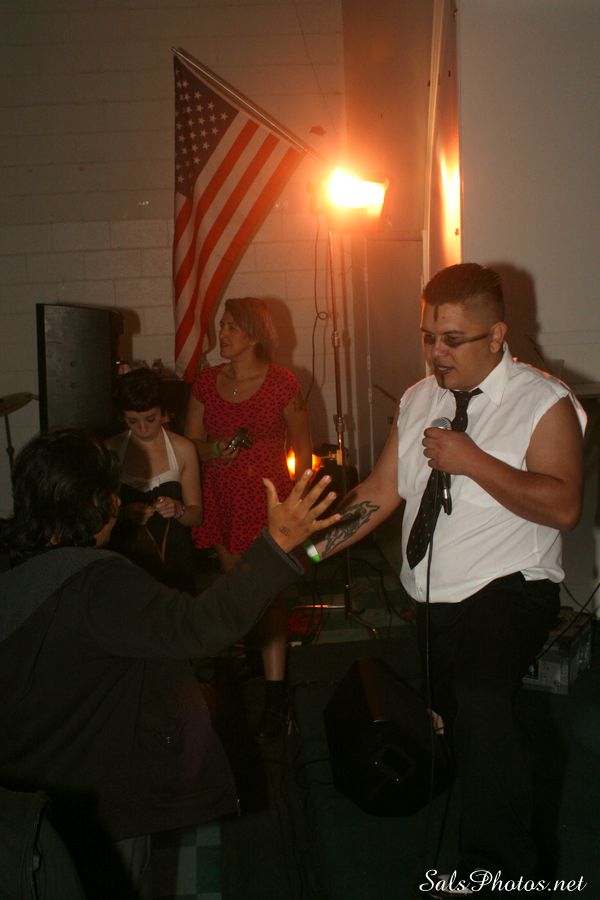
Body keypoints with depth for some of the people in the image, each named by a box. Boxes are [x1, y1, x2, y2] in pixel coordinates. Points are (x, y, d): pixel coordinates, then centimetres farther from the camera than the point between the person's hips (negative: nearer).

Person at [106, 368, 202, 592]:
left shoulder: (183, 449, -2)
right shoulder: (111, 449, -2)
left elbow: (196, 515, 1)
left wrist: (178, 510, -18)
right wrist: (124, 514, -18)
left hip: (172, 556, 0)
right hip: (126, 555, 0)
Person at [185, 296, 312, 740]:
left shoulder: (282, 383, -5)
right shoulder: (207, 381, 6)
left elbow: (303, 446, 2)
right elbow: (191, 443, 11)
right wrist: (214, 449, -10)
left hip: (267, 495, -4)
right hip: (221, 496, 4)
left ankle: (275, 693, -3)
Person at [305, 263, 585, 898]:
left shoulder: (544, 403, -10)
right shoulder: (419, 401, 7)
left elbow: (563, 507, -22)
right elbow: (381, 492, 5)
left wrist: (473, 461, -25)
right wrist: (311, 548, -5)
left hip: (508, 590, -6)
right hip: (435, 598, 7)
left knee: (481, 703, -28)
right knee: (453, 719, 17)